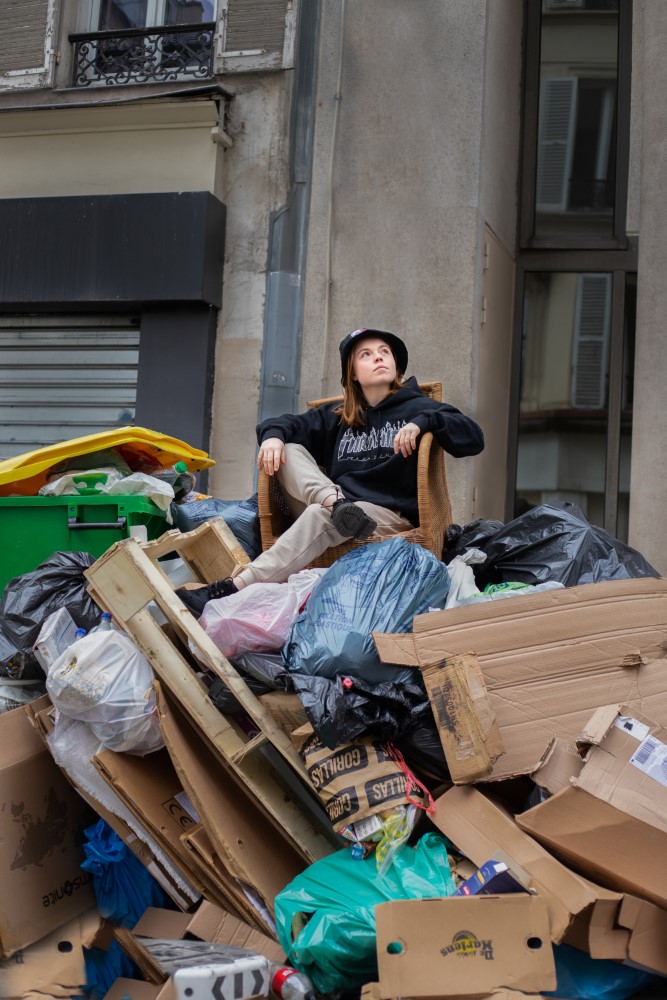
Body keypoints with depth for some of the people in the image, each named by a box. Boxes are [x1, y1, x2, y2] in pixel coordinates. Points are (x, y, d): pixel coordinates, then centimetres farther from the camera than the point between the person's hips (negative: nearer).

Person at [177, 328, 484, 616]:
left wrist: (423, 422, -22)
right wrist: (273, 434, -7)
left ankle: (235, 588, -45)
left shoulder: (416, 407, 8)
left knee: (320, 515, -34)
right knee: (287, 448, -7)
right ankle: (334, 502, -36)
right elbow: (287, 423, 18)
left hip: (392, 518, -5)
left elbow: (474, 439, -5)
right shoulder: (338, 417, 22)